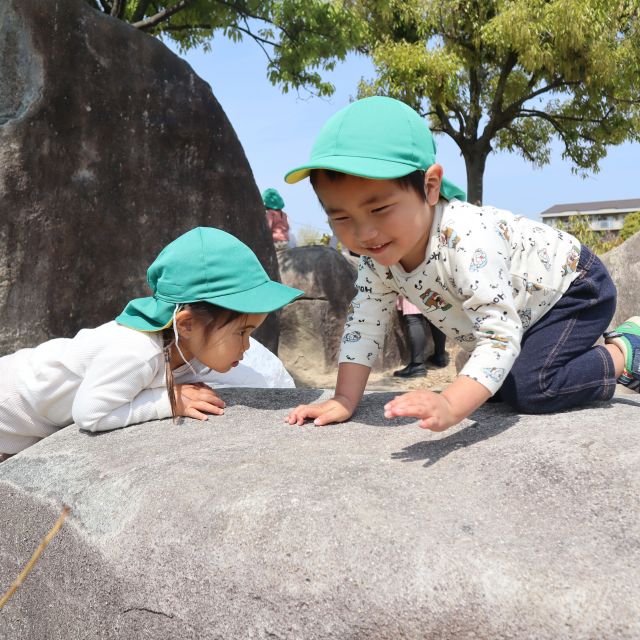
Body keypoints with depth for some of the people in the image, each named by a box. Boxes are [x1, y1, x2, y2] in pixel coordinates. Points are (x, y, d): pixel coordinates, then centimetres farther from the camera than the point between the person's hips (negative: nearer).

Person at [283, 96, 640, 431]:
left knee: (530, 389, -24)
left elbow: (500, 334, -44)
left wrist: (450, 406, -57)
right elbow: (364, 322, -10)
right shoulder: (378, 253, -17)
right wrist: (344, 400, -20)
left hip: (573, 285, -7)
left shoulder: (468, 239, -41)